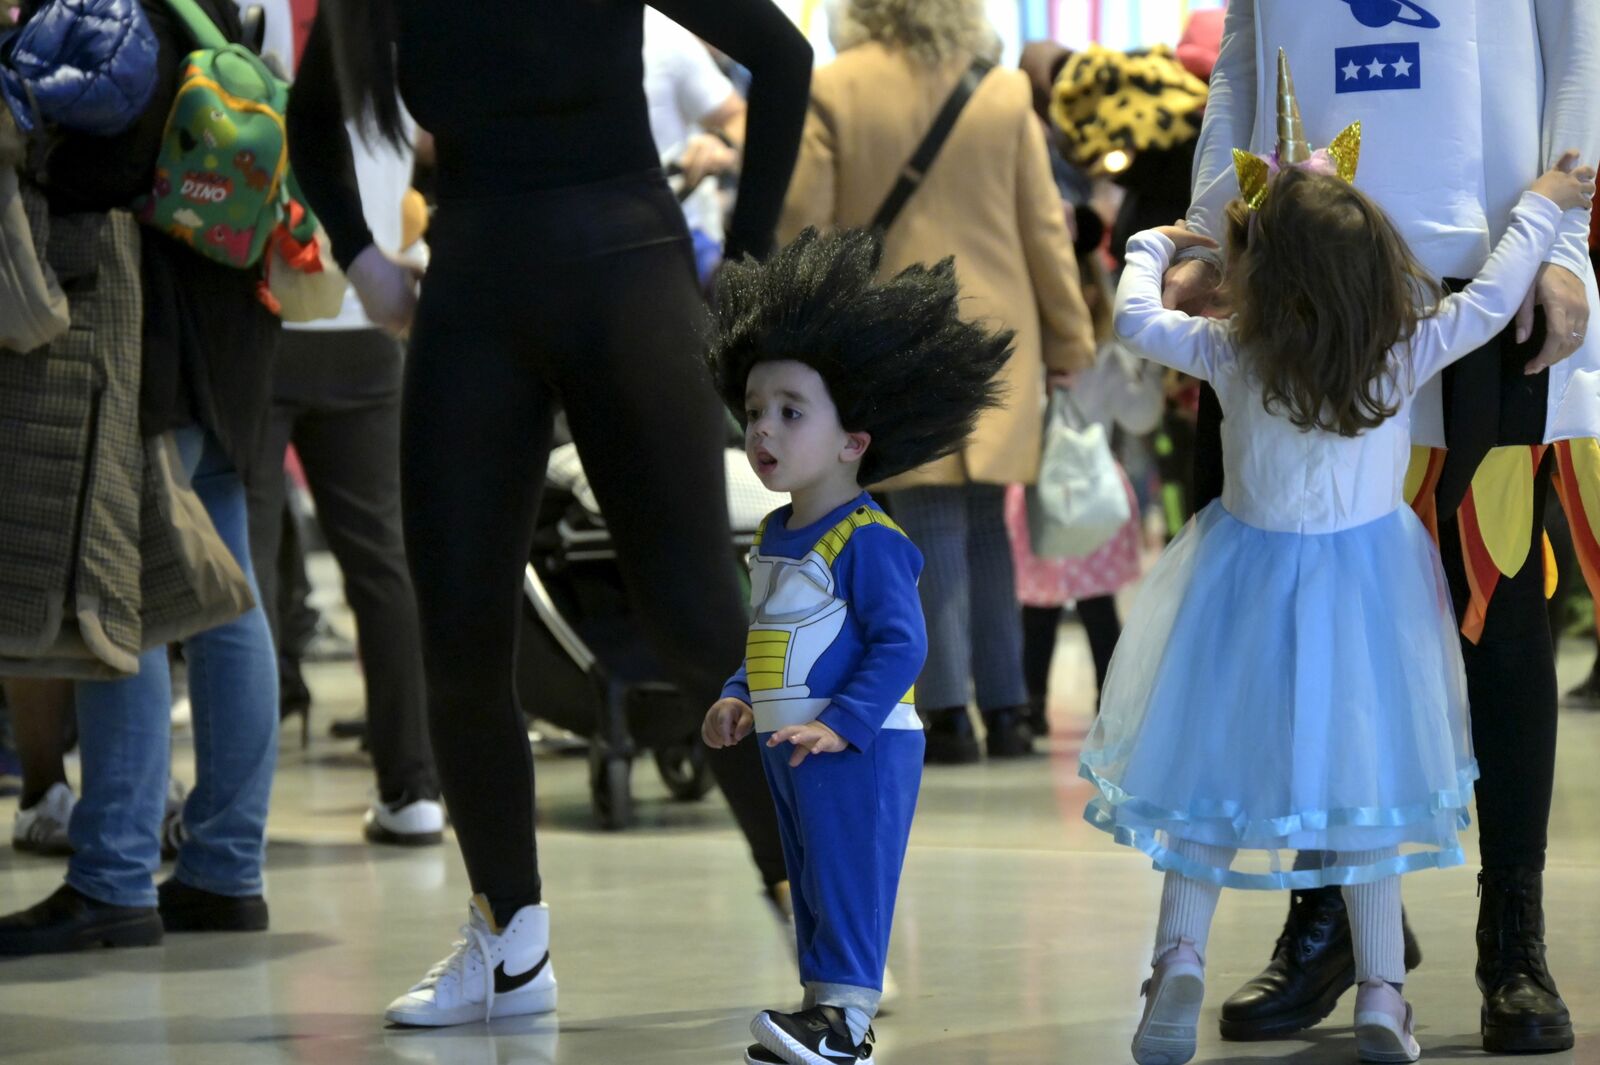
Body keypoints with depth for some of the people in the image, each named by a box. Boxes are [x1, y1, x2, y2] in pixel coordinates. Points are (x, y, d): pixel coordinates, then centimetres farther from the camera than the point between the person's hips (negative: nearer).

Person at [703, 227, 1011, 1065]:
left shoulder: (867, 541, -16)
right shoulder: (772, 539, 12)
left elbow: (900, 643, -19)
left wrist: (844, 721, -25)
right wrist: (739, 700, 10)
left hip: (860, 748, -9)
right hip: (789, 745, 9)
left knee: (849, 877, -7)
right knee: (811, 880, 14)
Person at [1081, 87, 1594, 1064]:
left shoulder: (1232, 355, -16)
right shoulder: (1410, 351, -16)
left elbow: (1137, 318, -3)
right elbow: (1495, 298, -6)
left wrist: (1153, 245, 17)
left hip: (1254, 582, 0)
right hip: (1366, 590, 1)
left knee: (1219, 765, 11)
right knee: (1364, 772, 9)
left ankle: (1182, 956, 2)